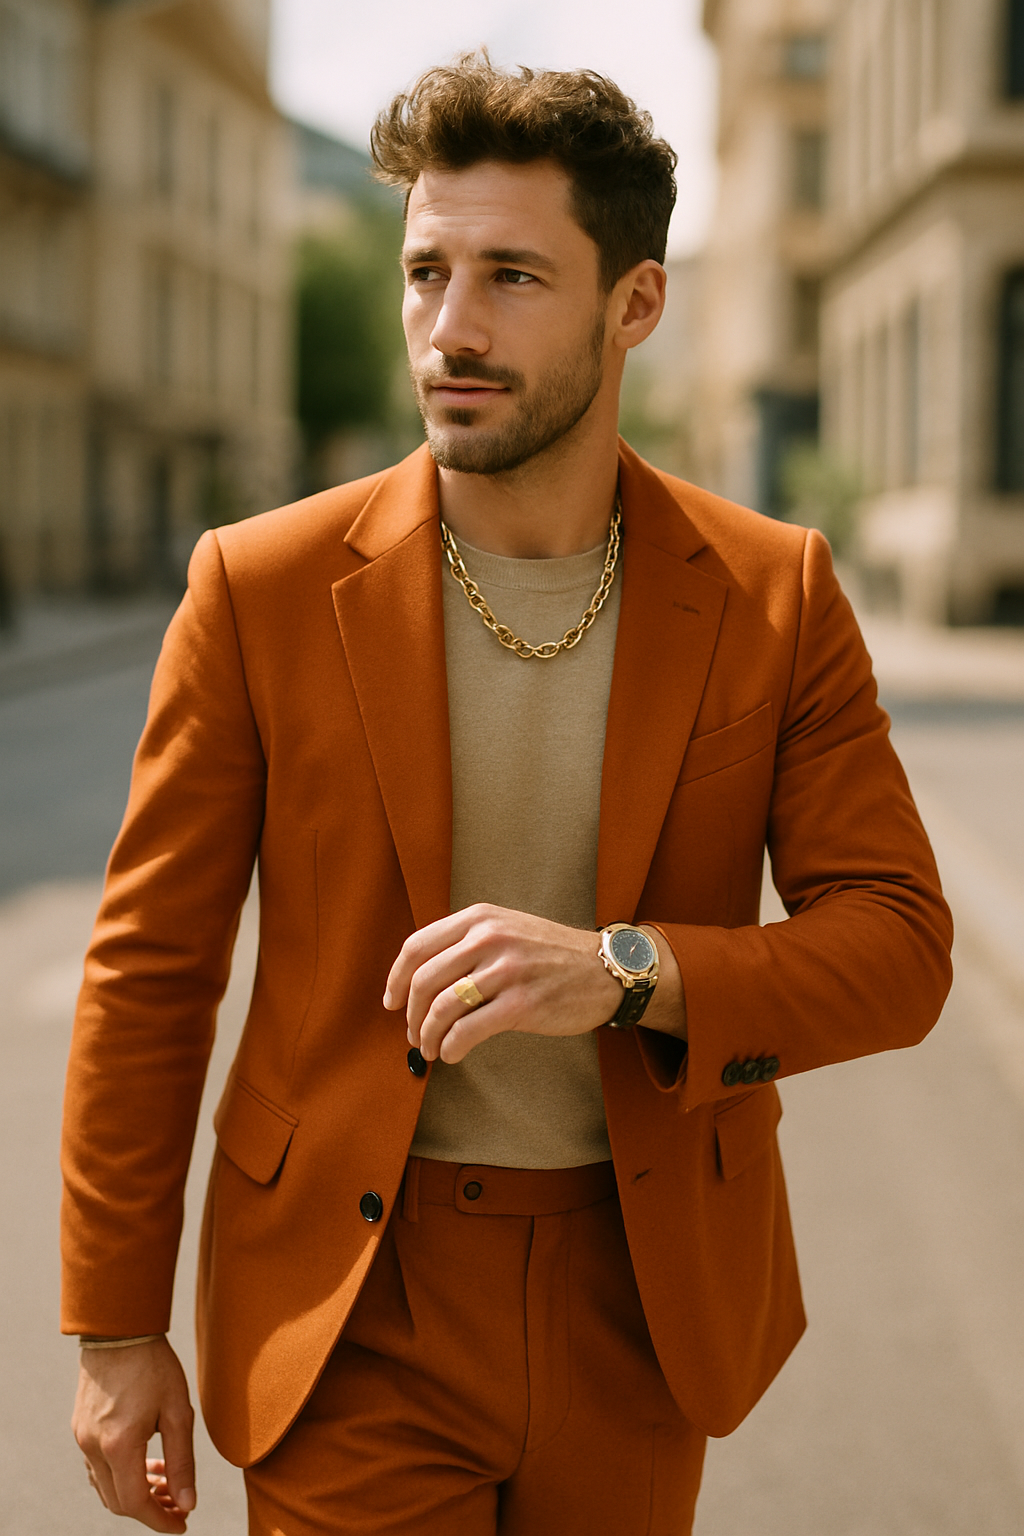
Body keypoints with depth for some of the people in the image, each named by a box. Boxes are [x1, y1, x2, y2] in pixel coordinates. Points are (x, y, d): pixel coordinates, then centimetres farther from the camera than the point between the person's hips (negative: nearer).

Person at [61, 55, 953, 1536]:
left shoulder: (776, 596, -4)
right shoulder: (262, 587, -8)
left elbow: (898, 946, -7)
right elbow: (150, 971, -2)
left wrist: (625, 970, -25)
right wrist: (115, 1327, -1)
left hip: (643, 1301, 2)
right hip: (359, 1309, -1)